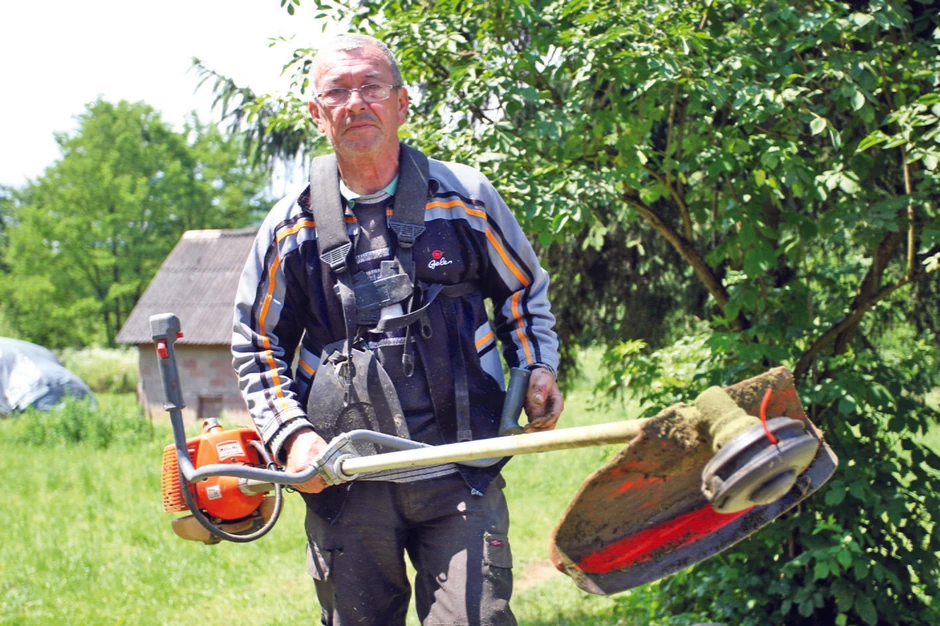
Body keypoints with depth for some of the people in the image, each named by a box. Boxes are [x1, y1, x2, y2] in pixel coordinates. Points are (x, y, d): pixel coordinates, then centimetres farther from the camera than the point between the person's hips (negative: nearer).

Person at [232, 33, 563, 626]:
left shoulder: (467, 196, 3)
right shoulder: (291, 227, 4)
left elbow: (526, 293, 18)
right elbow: (257, 347, 12)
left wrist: (538, 369, 3)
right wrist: (290, 435, -2)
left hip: (461, 479, -1)